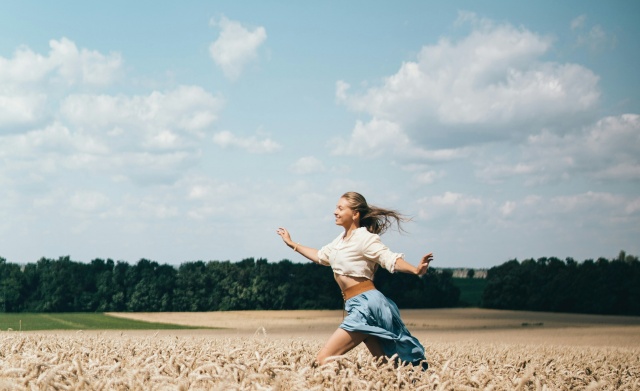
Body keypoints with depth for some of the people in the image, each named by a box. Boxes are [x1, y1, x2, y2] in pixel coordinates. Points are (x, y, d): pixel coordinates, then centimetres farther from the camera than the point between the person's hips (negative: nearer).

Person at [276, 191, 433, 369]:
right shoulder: (341, 239, 15)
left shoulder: (364, 237, -9)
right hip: (357, 305, 9)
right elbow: (320, 256, 31)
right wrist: (292, 243, 38)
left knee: (323, 360, -14)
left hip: (366, 303, -9)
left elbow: (390, 259, -20)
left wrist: (415, 270, -38)